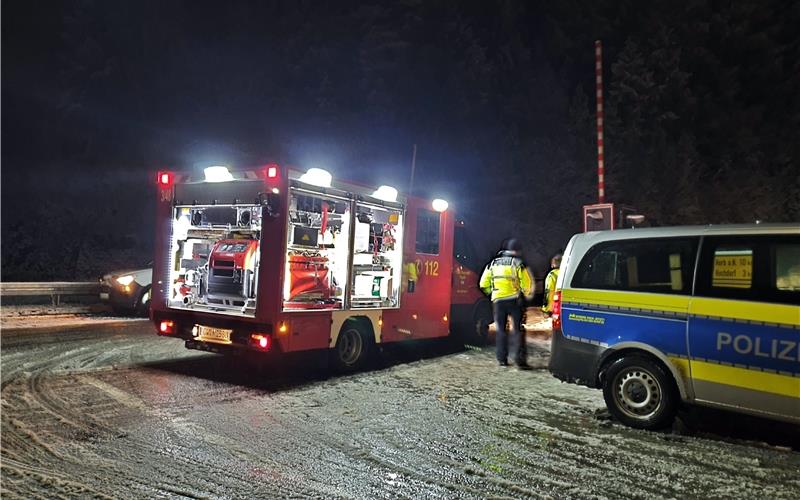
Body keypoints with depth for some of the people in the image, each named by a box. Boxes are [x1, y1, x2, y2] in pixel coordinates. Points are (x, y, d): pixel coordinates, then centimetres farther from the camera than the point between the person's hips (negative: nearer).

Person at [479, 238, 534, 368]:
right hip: (514, 301, -3)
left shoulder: (493, 263, 10)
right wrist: (527, 296, 11)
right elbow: (528, 284, -7)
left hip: (498, 301, 4)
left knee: (501, 330, 13)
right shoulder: (518, 264, -3)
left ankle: (502, 359, 13)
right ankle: (520, 360, -6)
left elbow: (484, 284, 10)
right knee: (517, 330, 0)